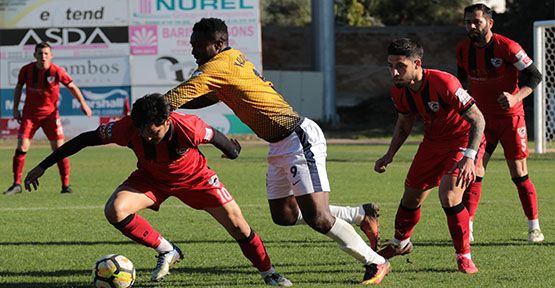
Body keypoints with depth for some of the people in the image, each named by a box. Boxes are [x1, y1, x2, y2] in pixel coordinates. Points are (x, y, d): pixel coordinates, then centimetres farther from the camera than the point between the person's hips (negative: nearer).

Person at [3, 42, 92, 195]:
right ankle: (17, 184, 1)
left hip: (50, 113, -1)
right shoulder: (26, 70, -8)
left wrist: (83, 103, -3)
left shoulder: (57, 71, -13)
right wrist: (15, 109, 6)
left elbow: (72, 86, 1)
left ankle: (66, 185, 3)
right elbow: (19, 87, 9)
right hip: (30, 114, 1)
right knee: (21, 147, -8)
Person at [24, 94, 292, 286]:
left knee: (237, 225, -3)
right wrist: (43, 166, -22)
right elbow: (87, 138, -23)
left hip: (194, 177, -1)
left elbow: (214, 136, -15)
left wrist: (232, 149, 8)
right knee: (115, 210, -26)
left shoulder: (188, 128, -37)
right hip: (151, 179, 1)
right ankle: (167, 251, -5)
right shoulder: (128, 128, -33)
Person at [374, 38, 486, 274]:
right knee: (412, 195, 14)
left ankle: (464, 256, -10)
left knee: (448, 194, -26)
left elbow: (478, 119, -29)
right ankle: (400, 244, 43)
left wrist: (469, 157, -39)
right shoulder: (399, 91, -11)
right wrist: (390, 155, 2)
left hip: (463, 141, -7)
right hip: (433, 142, 7)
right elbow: (404, 123, 12)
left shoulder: (443, 83, -33)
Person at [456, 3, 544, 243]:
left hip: (510, 117, -4)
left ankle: (534, 227, 13)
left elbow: (534, 76, -14)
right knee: (474, 171, -8)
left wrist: (515, 98, -28)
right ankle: (466, 229, -7)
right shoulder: (463, 49, -1)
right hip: (481, 118, 4)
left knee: (519, 174, -1)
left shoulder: (506, 47, -17)